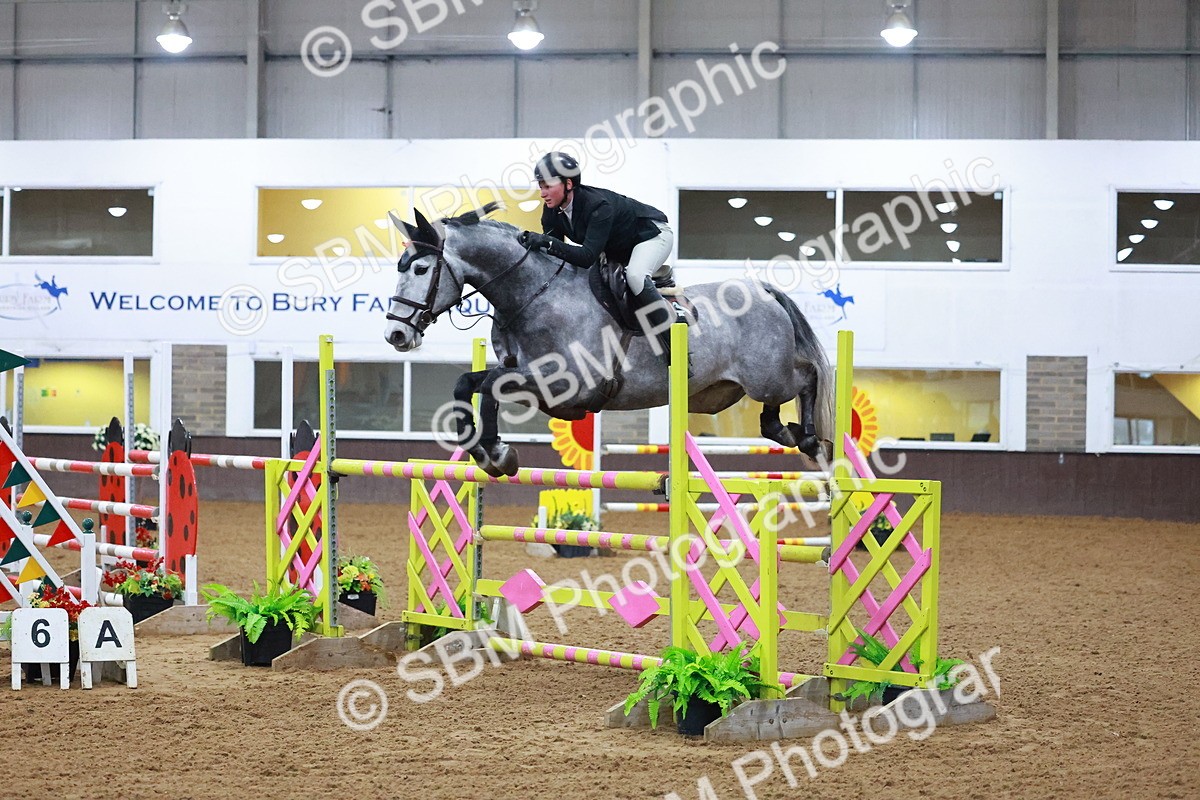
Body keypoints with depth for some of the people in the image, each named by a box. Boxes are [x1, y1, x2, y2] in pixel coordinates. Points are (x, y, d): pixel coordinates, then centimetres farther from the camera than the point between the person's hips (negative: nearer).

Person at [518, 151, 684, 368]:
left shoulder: (598, 206, -38)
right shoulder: (552, 210, -14)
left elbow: (587, 257, -45)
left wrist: (548, 242, -52)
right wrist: (532, 241, -27)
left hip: (652, 234, -9)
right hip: (619, 248, 9)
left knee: (634, 275, -36)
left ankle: (671, 341, -27)